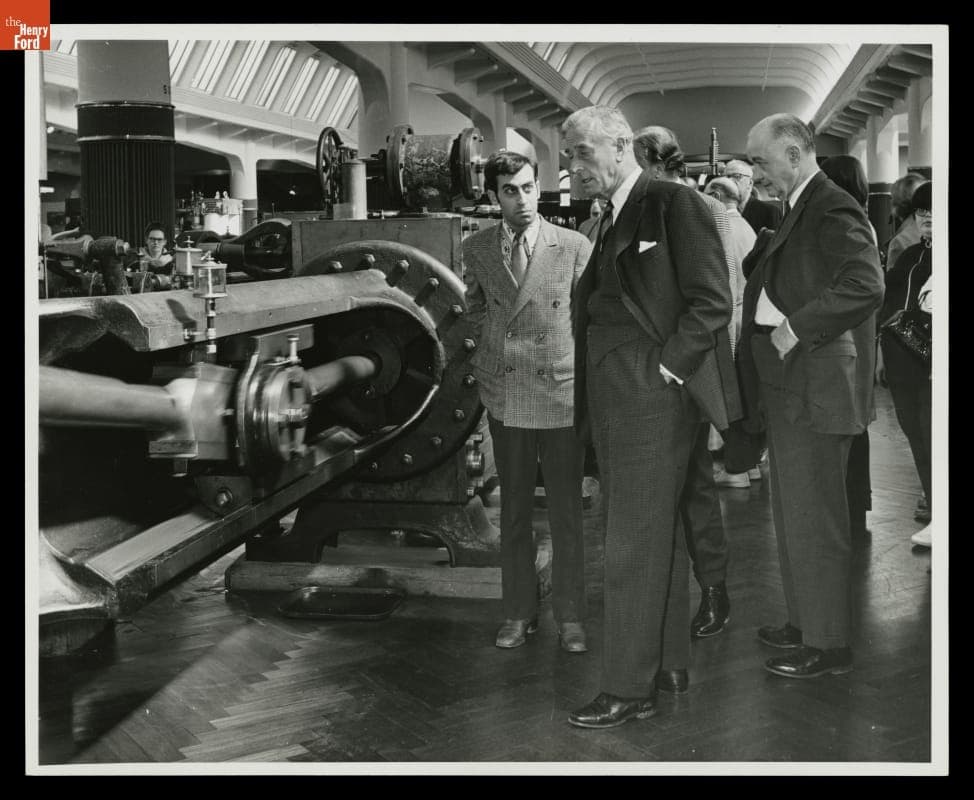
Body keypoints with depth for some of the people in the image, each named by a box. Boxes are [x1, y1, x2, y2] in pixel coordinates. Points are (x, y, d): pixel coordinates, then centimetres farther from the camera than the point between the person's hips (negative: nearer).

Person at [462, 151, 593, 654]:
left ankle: (570, 618, 19)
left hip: (562, 394, -2)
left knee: (566, 514, 5)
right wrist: (484, 358, 10)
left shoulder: (575, 247, -7)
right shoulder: (476, 249, 2)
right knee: (513, 512, 13)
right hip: (504, 397, 3)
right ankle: (518, 613, 26)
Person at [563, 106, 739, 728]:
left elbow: (711, 302, -14)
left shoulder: (675, 204, -9)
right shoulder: (614, 219, 16)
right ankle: (668, 659, 29)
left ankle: (629, 688, 7)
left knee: (635, 545, -3)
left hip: (653, 399, -9)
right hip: (614, 402, 9)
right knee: (660, 537, 17)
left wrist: (664, 370, -15)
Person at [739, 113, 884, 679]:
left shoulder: (834, 211, -16)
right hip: (792, 390, 10)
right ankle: (805, 624, 32)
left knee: (814, 521, 0)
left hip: (817, 393, -10)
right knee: (794, 516, 18)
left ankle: (829, 644, 13)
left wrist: (796, 327, -24)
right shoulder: (801, 211, 15)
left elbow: (866, 287, -29)